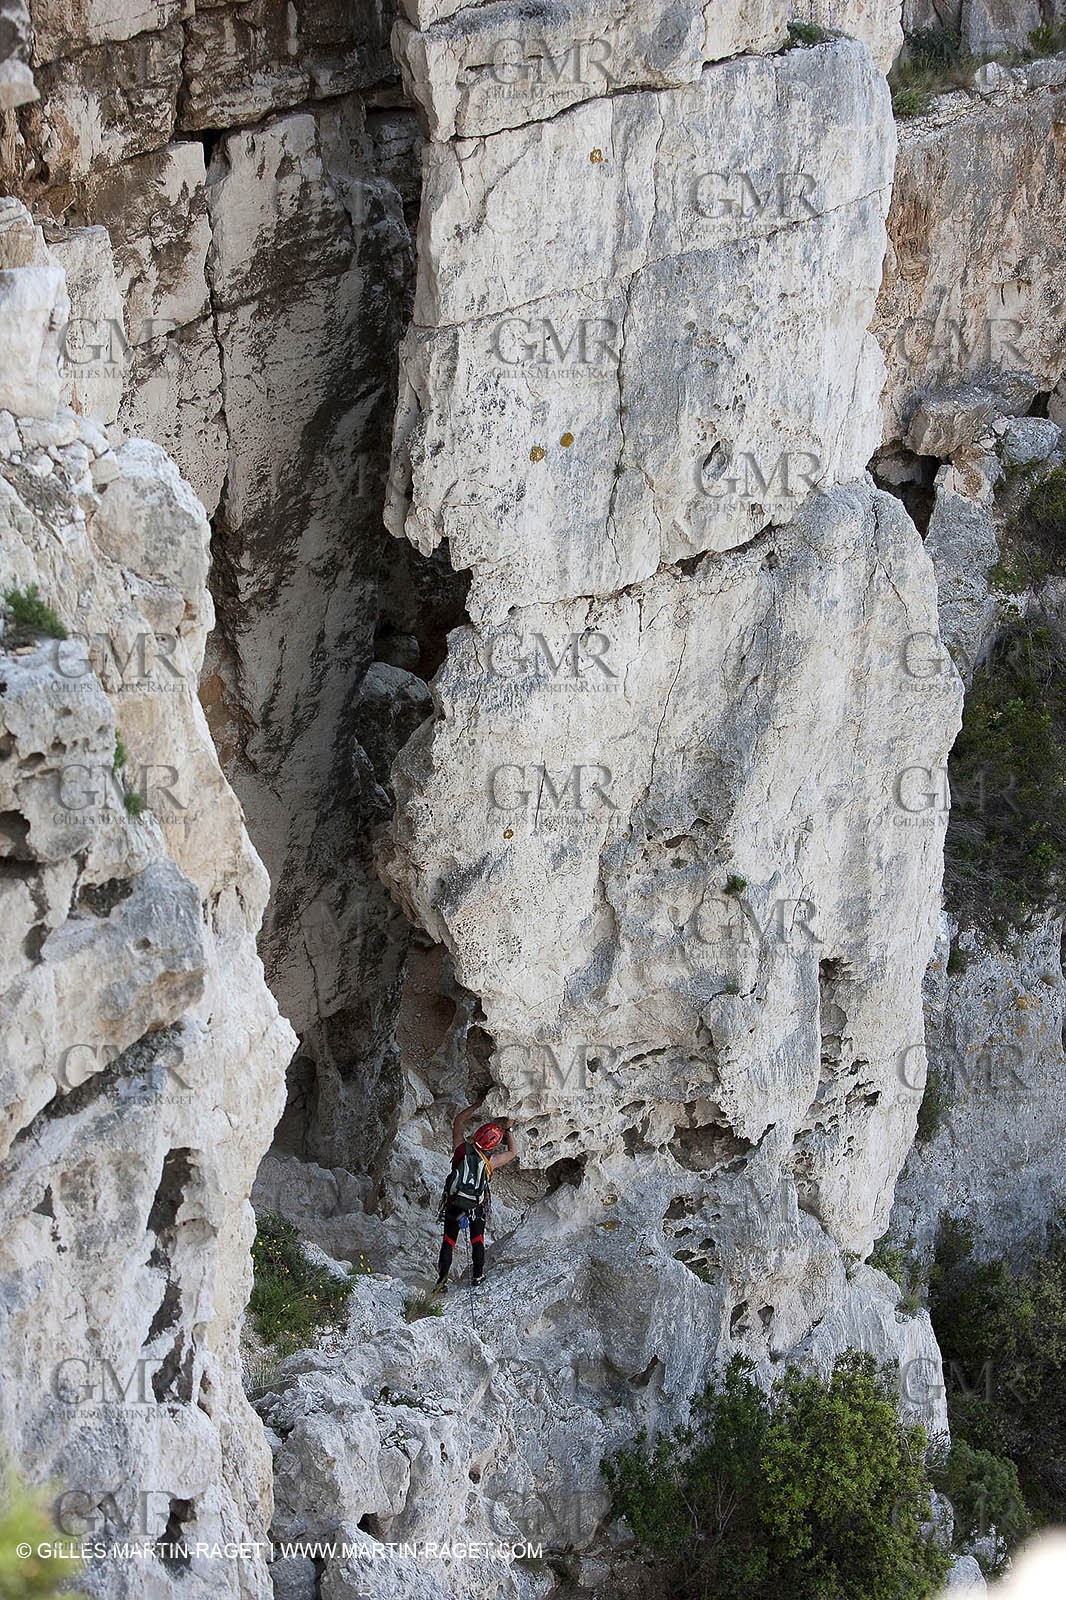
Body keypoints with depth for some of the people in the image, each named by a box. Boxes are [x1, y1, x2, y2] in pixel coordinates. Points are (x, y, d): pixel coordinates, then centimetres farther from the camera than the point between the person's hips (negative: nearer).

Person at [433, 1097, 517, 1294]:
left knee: (449, 1239, 10)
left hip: (453, 1203, 1)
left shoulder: (461, 1148, -18)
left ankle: (442, 1279, 3)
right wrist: (508, 1129, 6)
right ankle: (478, 1275, 24)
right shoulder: (490, 1162, -19)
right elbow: (512, 1152, 1)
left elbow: (459, 1121, -2)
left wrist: (478, 1104, 1)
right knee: (477, 1238, 21)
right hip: (476, 1207, -1)